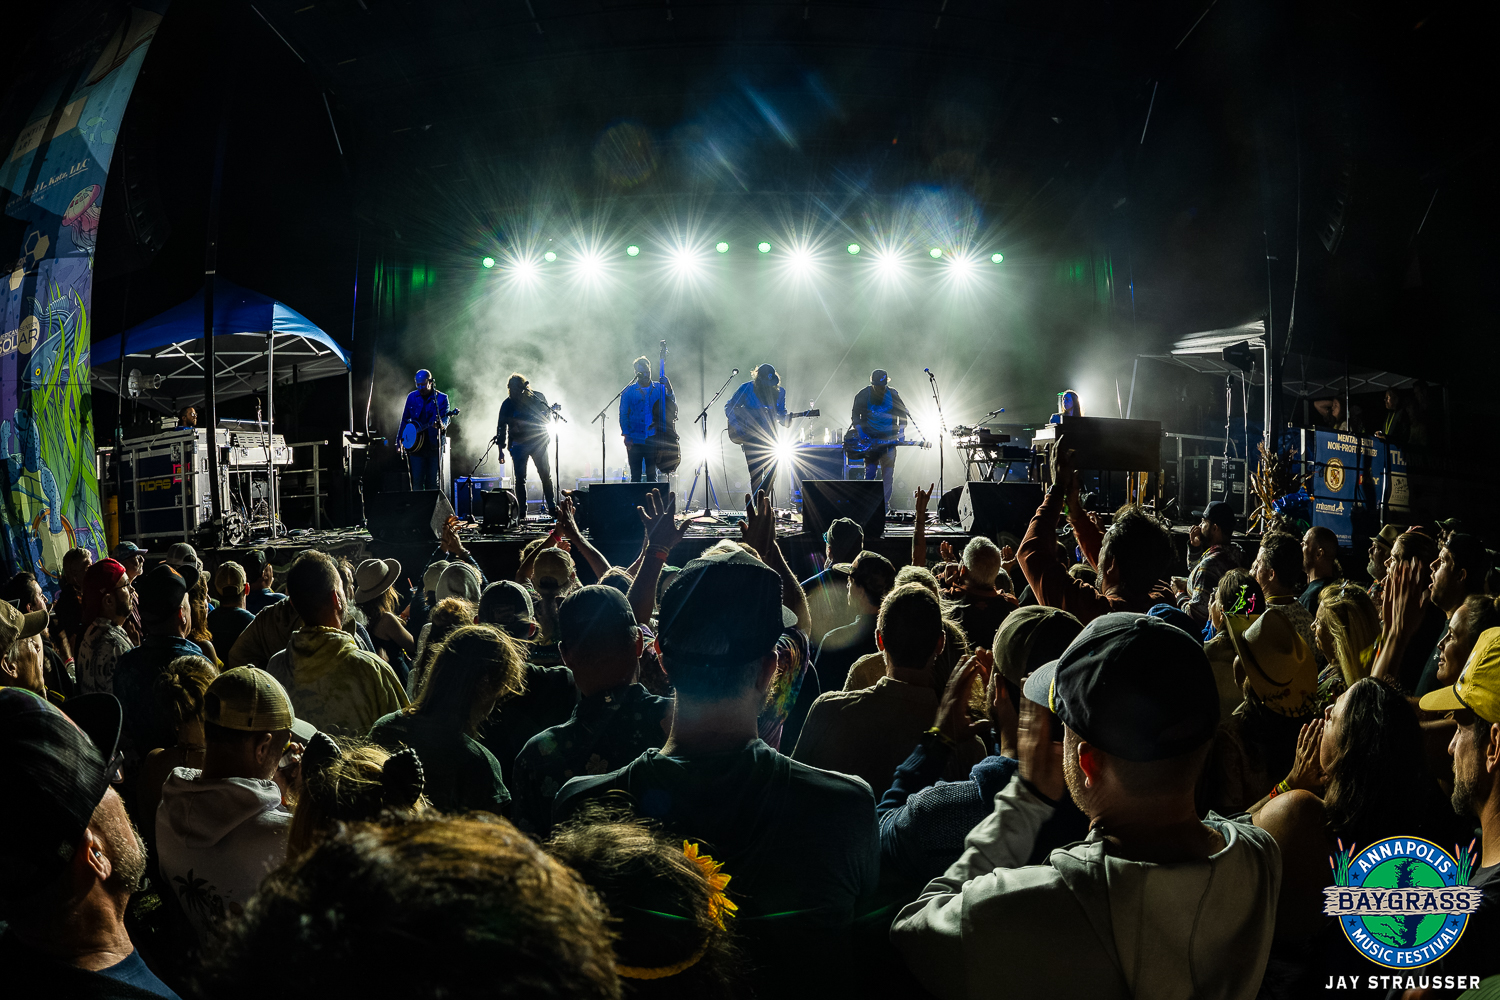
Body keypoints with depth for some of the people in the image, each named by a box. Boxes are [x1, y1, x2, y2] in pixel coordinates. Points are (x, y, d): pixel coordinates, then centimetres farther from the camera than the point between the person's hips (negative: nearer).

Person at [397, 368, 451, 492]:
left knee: (433, 482, 1)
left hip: (434, 446, -2)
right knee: (416, 481, -3)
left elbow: (445, 417, -12)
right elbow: (404, 420, 14)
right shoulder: (412, 397, 9)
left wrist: (442, 425, -36)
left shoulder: (441, 398, 1)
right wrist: (399, 441, 11)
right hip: (415, 446, 2)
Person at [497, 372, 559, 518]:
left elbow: (547, 418, 9)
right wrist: (501, 449, 1)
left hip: (538, 442, 0)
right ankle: (522, 511, 5)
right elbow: (502, 427, 5)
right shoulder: (508, 404, 1)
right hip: (518, 444, 0)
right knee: (520, 478, -1)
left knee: (545, 475, -2)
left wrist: (551, 410, -14)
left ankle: (552, 508, 6)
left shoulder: (537, 397, 1)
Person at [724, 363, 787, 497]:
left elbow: (781, 413, 13)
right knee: (756, 474, -7)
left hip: (771, 438, 3)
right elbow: (729, 407, 2)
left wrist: (785, 420, -11)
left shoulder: (779, 391, 5)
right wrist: (737, 425, -11)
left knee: (771, 474, 1)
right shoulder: (747, 388, -6)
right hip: (751, 438, -3)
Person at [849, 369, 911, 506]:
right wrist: (860, 433, -7)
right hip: (869, 440, -1)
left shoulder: (893, 395, -1)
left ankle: (885, 504, 5)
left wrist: (901, 432, -2)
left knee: (888, 474, -2)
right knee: (869, 472, -5)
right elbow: (855, 415, 4)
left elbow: (903, 413, 10)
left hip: (889, 440, 1)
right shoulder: (863, 395, -4)